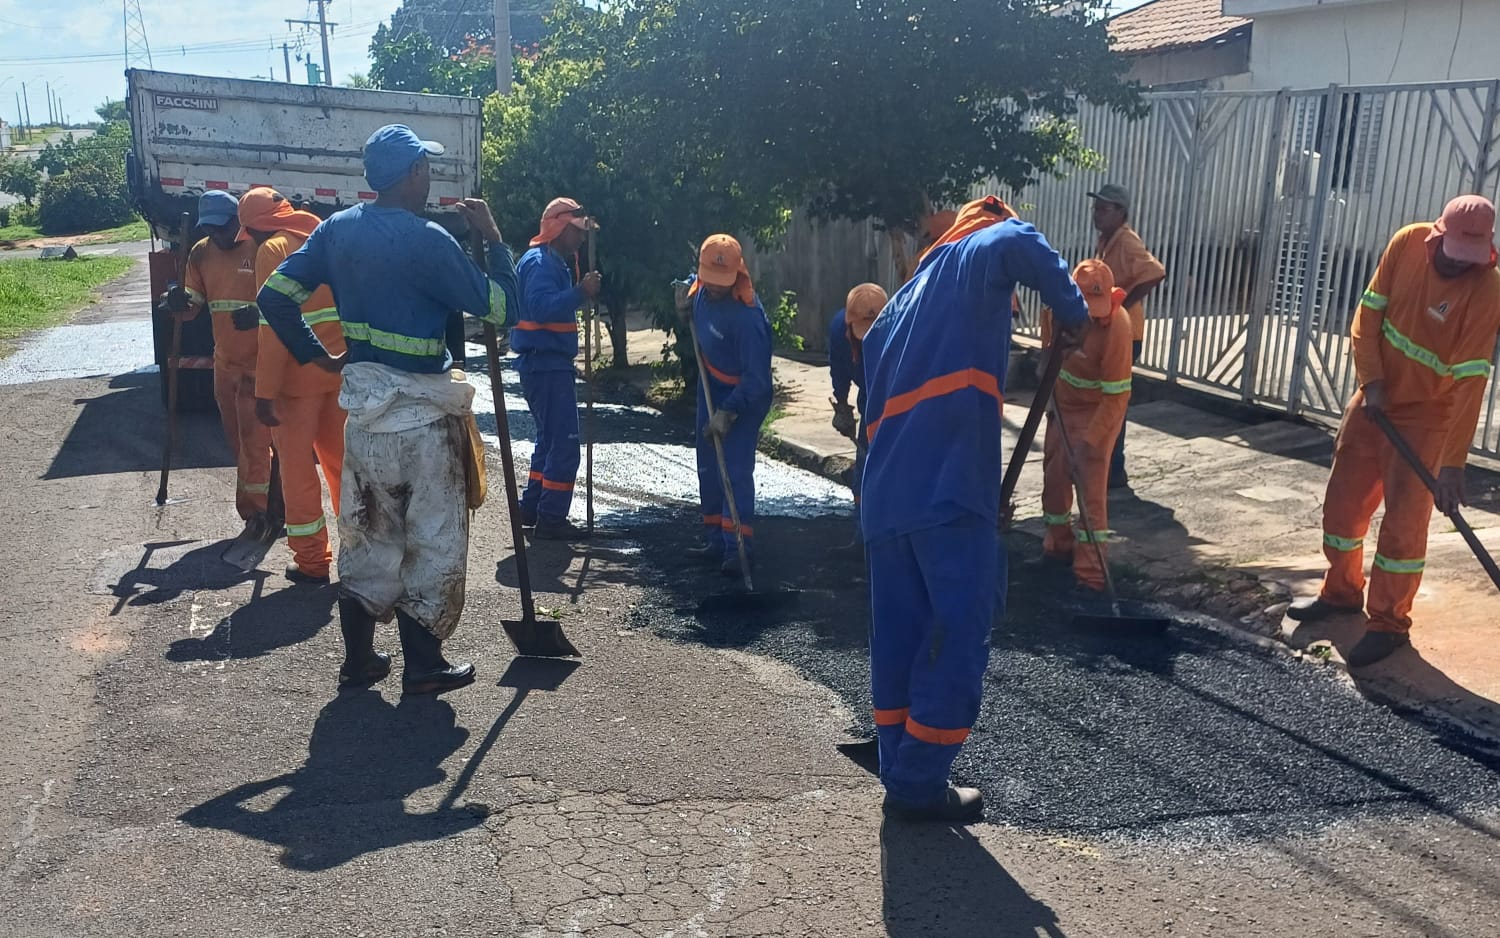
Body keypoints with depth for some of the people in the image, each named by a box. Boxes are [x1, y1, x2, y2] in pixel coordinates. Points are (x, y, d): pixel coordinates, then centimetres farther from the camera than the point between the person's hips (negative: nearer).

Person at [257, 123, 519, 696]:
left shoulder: (337, 229, 4)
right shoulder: (427, 241, -17)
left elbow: (274, 298, 4)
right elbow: (502, 310, -14)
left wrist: (317, 357, 12)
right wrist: (492, 238, -4)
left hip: (363, 409, 7)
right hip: (422, 417, -7)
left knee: (366, 535, 16)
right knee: (433, 540, 6)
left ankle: (358, 660, 25)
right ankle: (423, 667, 14)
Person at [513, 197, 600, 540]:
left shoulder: (557, 262, 18)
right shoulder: (540, 262, -14)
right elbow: (541, 307, -32)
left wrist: (582, 291, 6)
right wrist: (580, 293, -37)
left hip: (551, 363, 11)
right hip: (544, 363, -11)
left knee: (551, 439, 18)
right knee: (564, 443, -9)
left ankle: (532, 508, 26)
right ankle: (550, 519, -4)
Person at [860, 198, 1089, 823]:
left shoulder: (905, 298, 29)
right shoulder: (978, 255, 8)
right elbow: (1020, 245, -19)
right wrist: (1072, 313, -4)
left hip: (887, 492, 8)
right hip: (947, 489, -8)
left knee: (899, 635, 12)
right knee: (958, 634, 1)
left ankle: (902, 778, 19)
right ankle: (920, 785, 5)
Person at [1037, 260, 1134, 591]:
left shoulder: (1115, 327, -32)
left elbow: (1116, 396, -28)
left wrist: (1088, 441, -31)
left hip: (1097, 411, -6)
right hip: (1062, 404, 6)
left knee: (1090, 488, -9)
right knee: (1053, 476, 14)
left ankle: (1091, 572, -6)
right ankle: (1059, 545, 33)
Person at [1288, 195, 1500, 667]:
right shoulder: (1407, 243, -12)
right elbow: (1370, 312, -1)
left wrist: (1453, 462, -28)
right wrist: (1371, 380, -12)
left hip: (1426, 415, -5)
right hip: (1376, 398, 5)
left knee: (1404, 521, -3)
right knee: (1342, 499, 13)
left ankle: (1389, 623, 12)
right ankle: (1341, 591, 33)